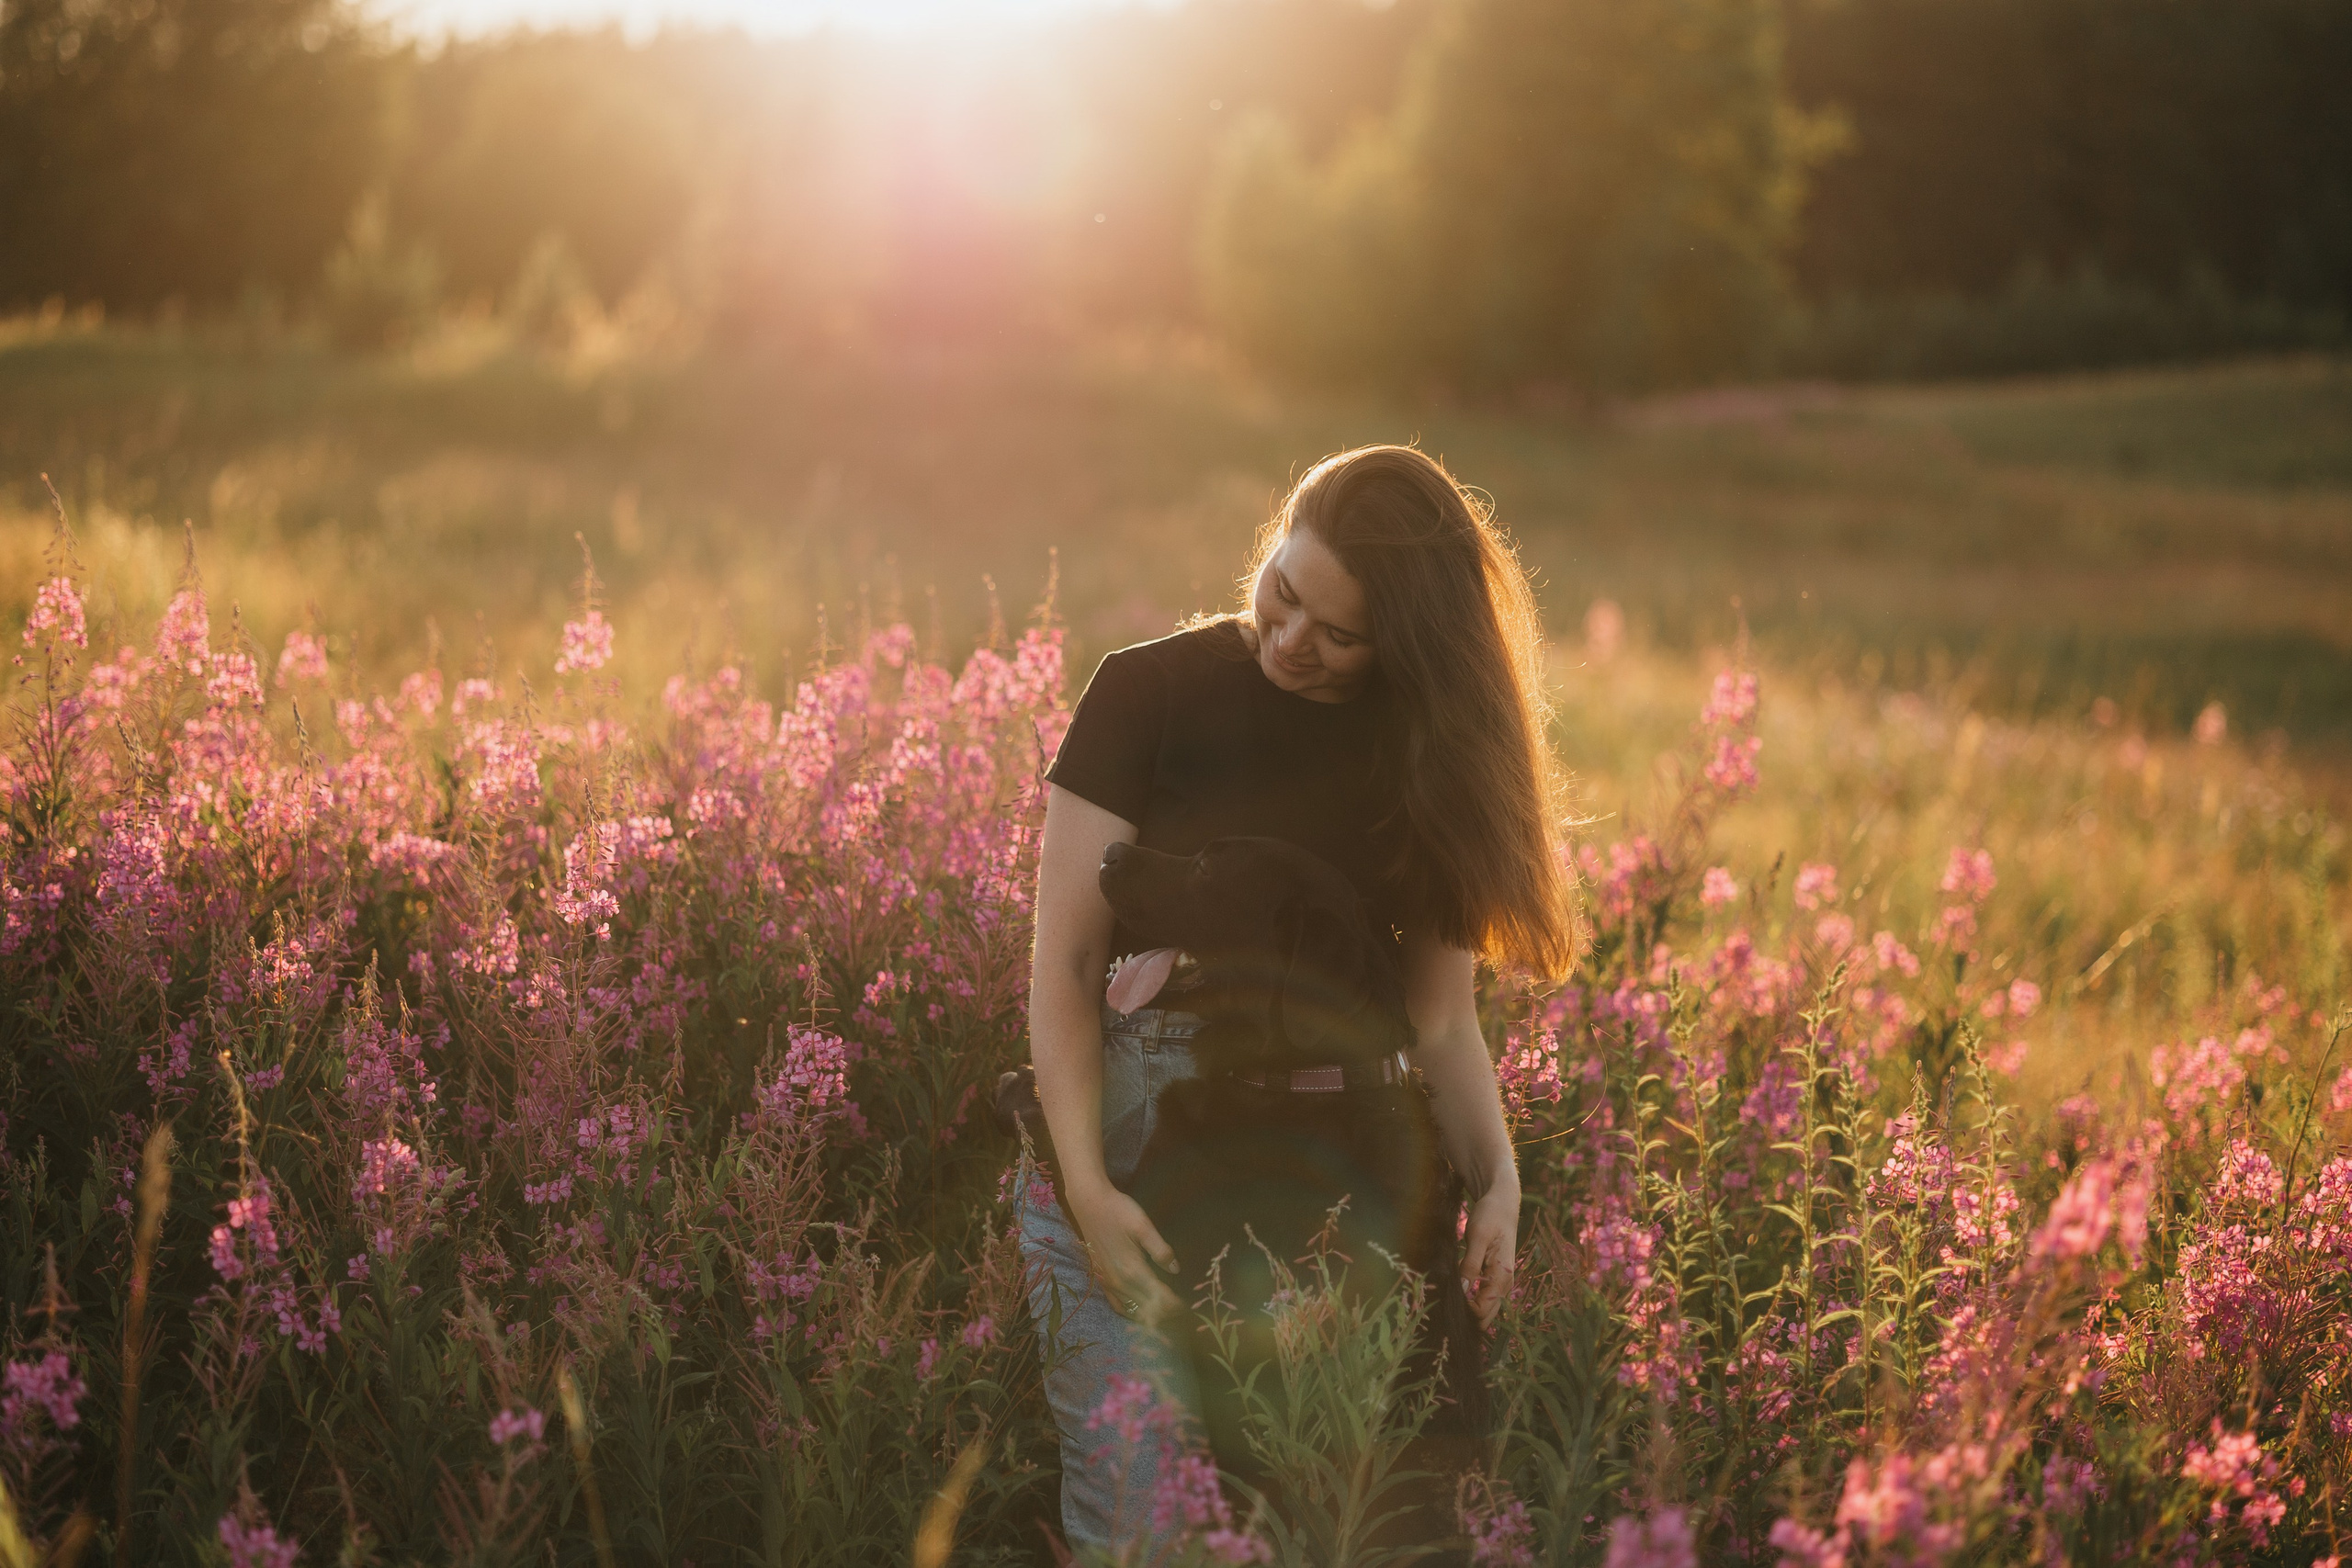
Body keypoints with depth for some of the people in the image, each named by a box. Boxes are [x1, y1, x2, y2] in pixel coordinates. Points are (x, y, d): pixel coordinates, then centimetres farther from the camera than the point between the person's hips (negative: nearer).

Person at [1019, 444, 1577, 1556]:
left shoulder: (1434, 752, 8)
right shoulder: (1149, 694, -1)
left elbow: (1438, 1016, 8)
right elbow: (1064, 964, -4)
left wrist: (1497, 1183, -10)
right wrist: (1087, 1185, -16)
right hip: (1136, 1120, -2)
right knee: (1146, 1511, -12)